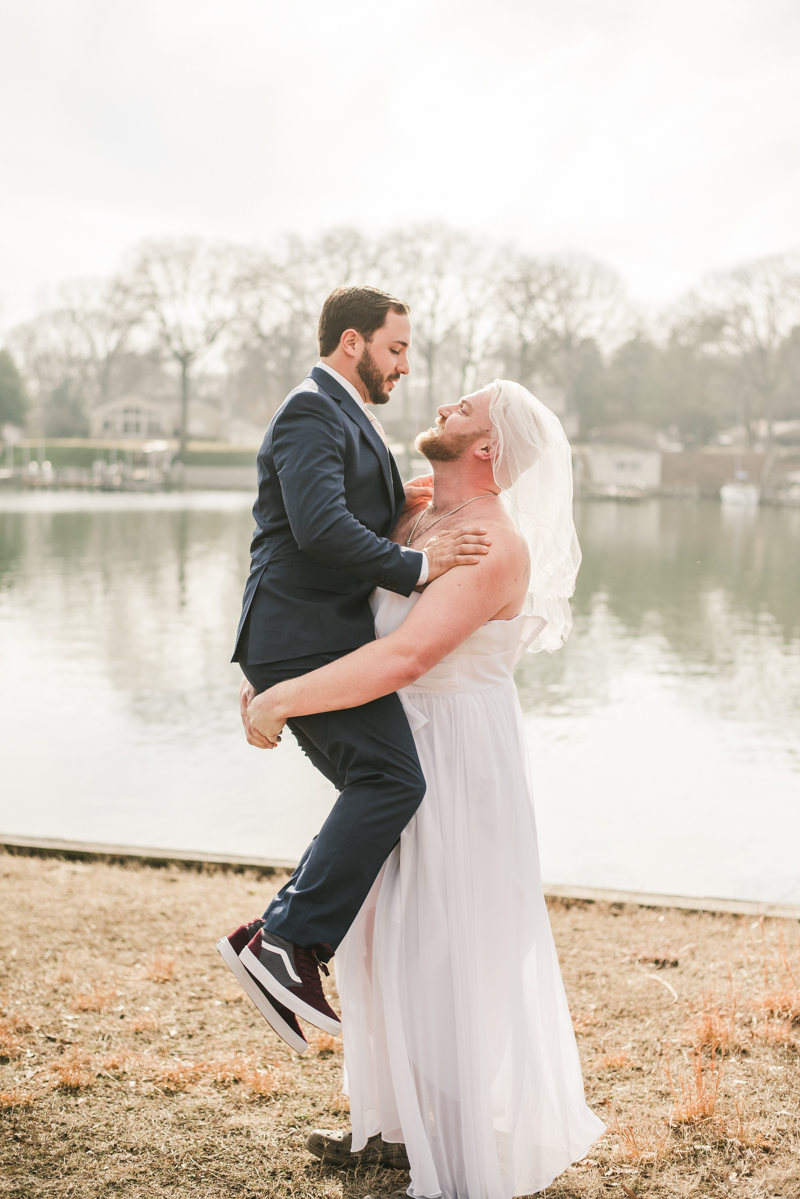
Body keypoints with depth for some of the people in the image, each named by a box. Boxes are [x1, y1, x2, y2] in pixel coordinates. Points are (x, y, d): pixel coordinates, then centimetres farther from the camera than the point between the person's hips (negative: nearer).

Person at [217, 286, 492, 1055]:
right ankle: (286, 941, -20)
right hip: (305, 639, -11)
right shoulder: (311, 414, -9)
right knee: (392, 780, -21)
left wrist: (396, 508, 11)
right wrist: (416, 567, -21)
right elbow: (320, 527, -24)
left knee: (378, 791, 10)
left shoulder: (342, 420, 25)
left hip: (316, 643, 11)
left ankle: (280, 936, 8)